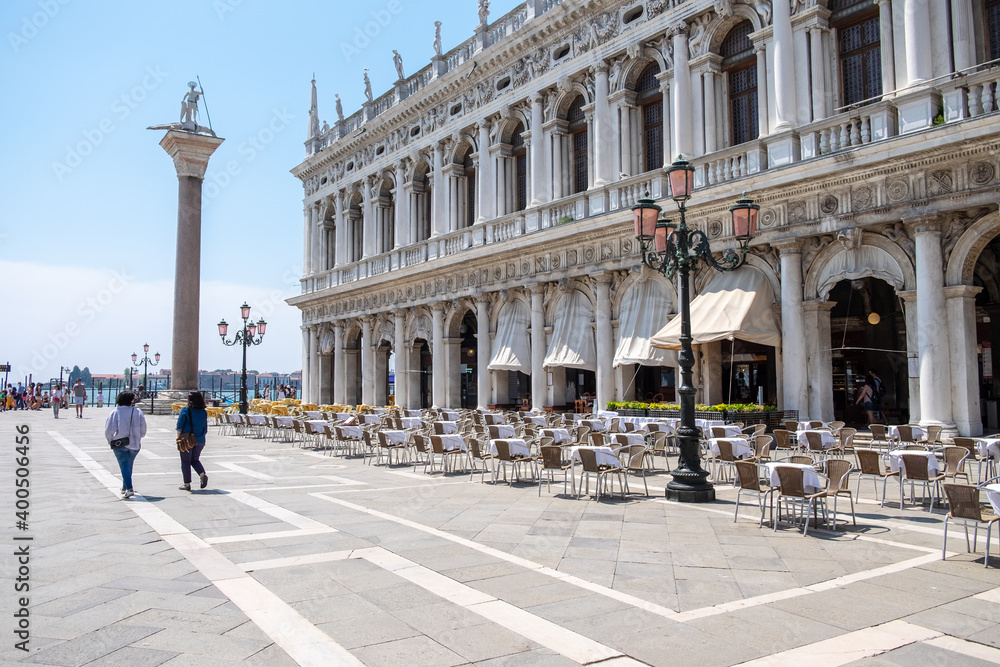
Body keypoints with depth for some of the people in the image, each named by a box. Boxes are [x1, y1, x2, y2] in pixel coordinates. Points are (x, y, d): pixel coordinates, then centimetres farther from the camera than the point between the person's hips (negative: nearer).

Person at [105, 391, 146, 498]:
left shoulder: (115, 412, -7)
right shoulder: (138, 412, 0)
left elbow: (109, 430, -7)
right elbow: (143, 430, 3)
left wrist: (111, 440, 10)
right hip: (134, 444, 3)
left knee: (124, 466, -5)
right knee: (129, 465, 18)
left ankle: (129, 489, -18)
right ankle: (125, 487, 30)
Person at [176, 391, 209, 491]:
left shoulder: (185, 410, -11)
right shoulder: (204, 412, 1)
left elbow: (179, 426, -11)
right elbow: (205, 429, 7)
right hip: (200, 441, 4)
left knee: (185, 461, 8)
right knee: (195, 459, 20)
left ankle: (187, 484, 10)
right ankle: (202, 474, -3)